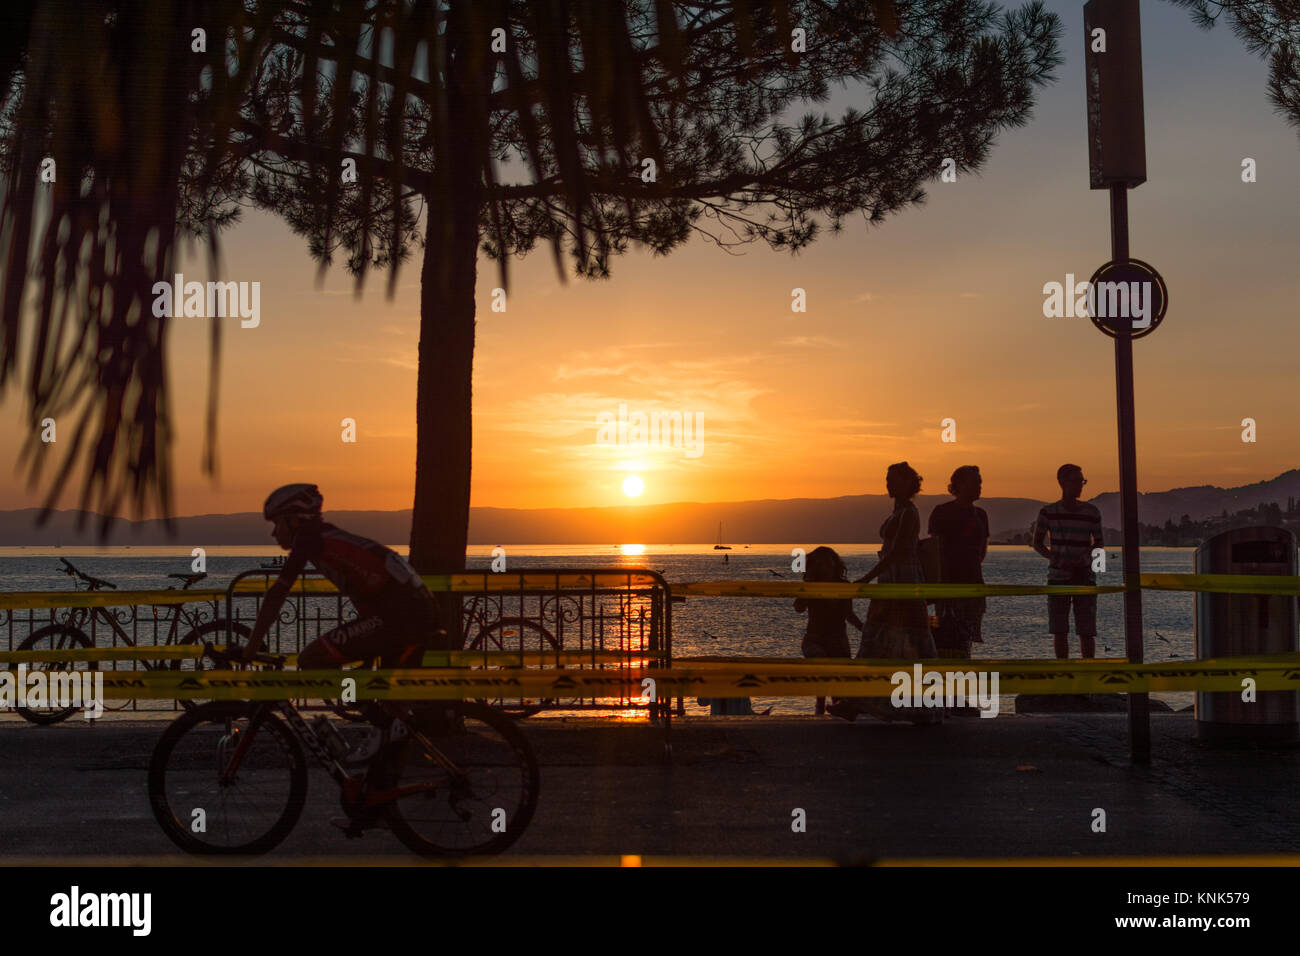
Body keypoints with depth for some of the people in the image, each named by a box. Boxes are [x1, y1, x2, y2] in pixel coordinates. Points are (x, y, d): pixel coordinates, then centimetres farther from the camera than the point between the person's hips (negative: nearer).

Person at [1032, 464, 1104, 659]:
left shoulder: (1091, 512, 1)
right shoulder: (1049, 512, -1)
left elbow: (1099, 542, 11)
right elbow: (1037, 543, 6)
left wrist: (1085, 557, -10)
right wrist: (1056, 560, -11)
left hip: (1085, 577, 0)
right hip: (1058, 578, 0)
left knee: (1087, 632, -3)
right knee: (1059, 631, 2)